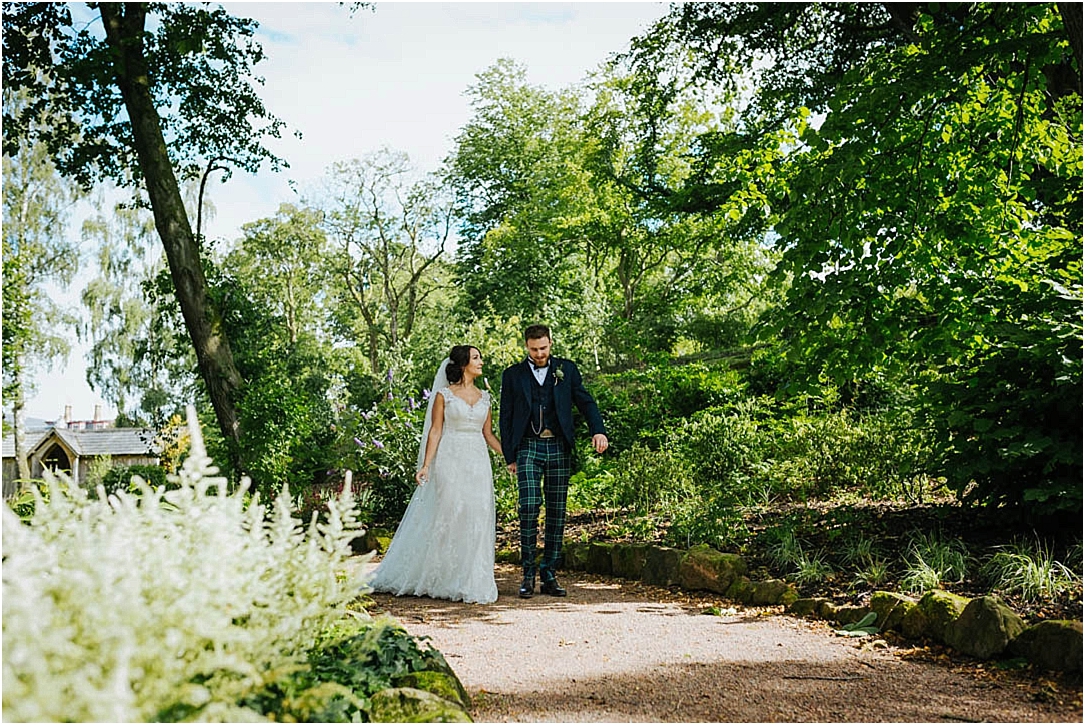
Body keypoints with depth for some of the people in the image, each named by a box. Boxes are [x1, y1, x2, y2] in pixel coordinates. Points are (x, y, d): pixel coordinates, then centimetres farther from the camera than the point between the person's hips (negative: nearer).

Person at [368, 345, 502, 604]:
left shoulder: (484, 397, 13)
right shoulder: (444, 395, 0)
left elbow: (488, 434, 15)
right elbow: (435, 431, -4)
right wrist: (425, 465, -12)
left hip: (478, 464, 4)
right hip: (450, 462, -4)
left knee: (476, 522, 2)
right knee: (446, 519, -2)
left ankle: (471, 583, 11)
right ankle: (442, 581, 11)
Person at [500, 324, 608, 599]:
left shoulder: (566, 369, 11)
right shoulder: (513, 375, 9)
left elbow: (585, 401, 5)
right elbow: (506, 418, 9)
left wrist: (598, 430, -13)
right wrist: (510, 456, 3)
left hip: (559, 449, 2)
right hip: (528, 447, -1)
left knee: (557, 513, 3)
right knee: (529, 506, -14)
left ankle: (548, 575, 11)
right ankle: (528, 574, -3)